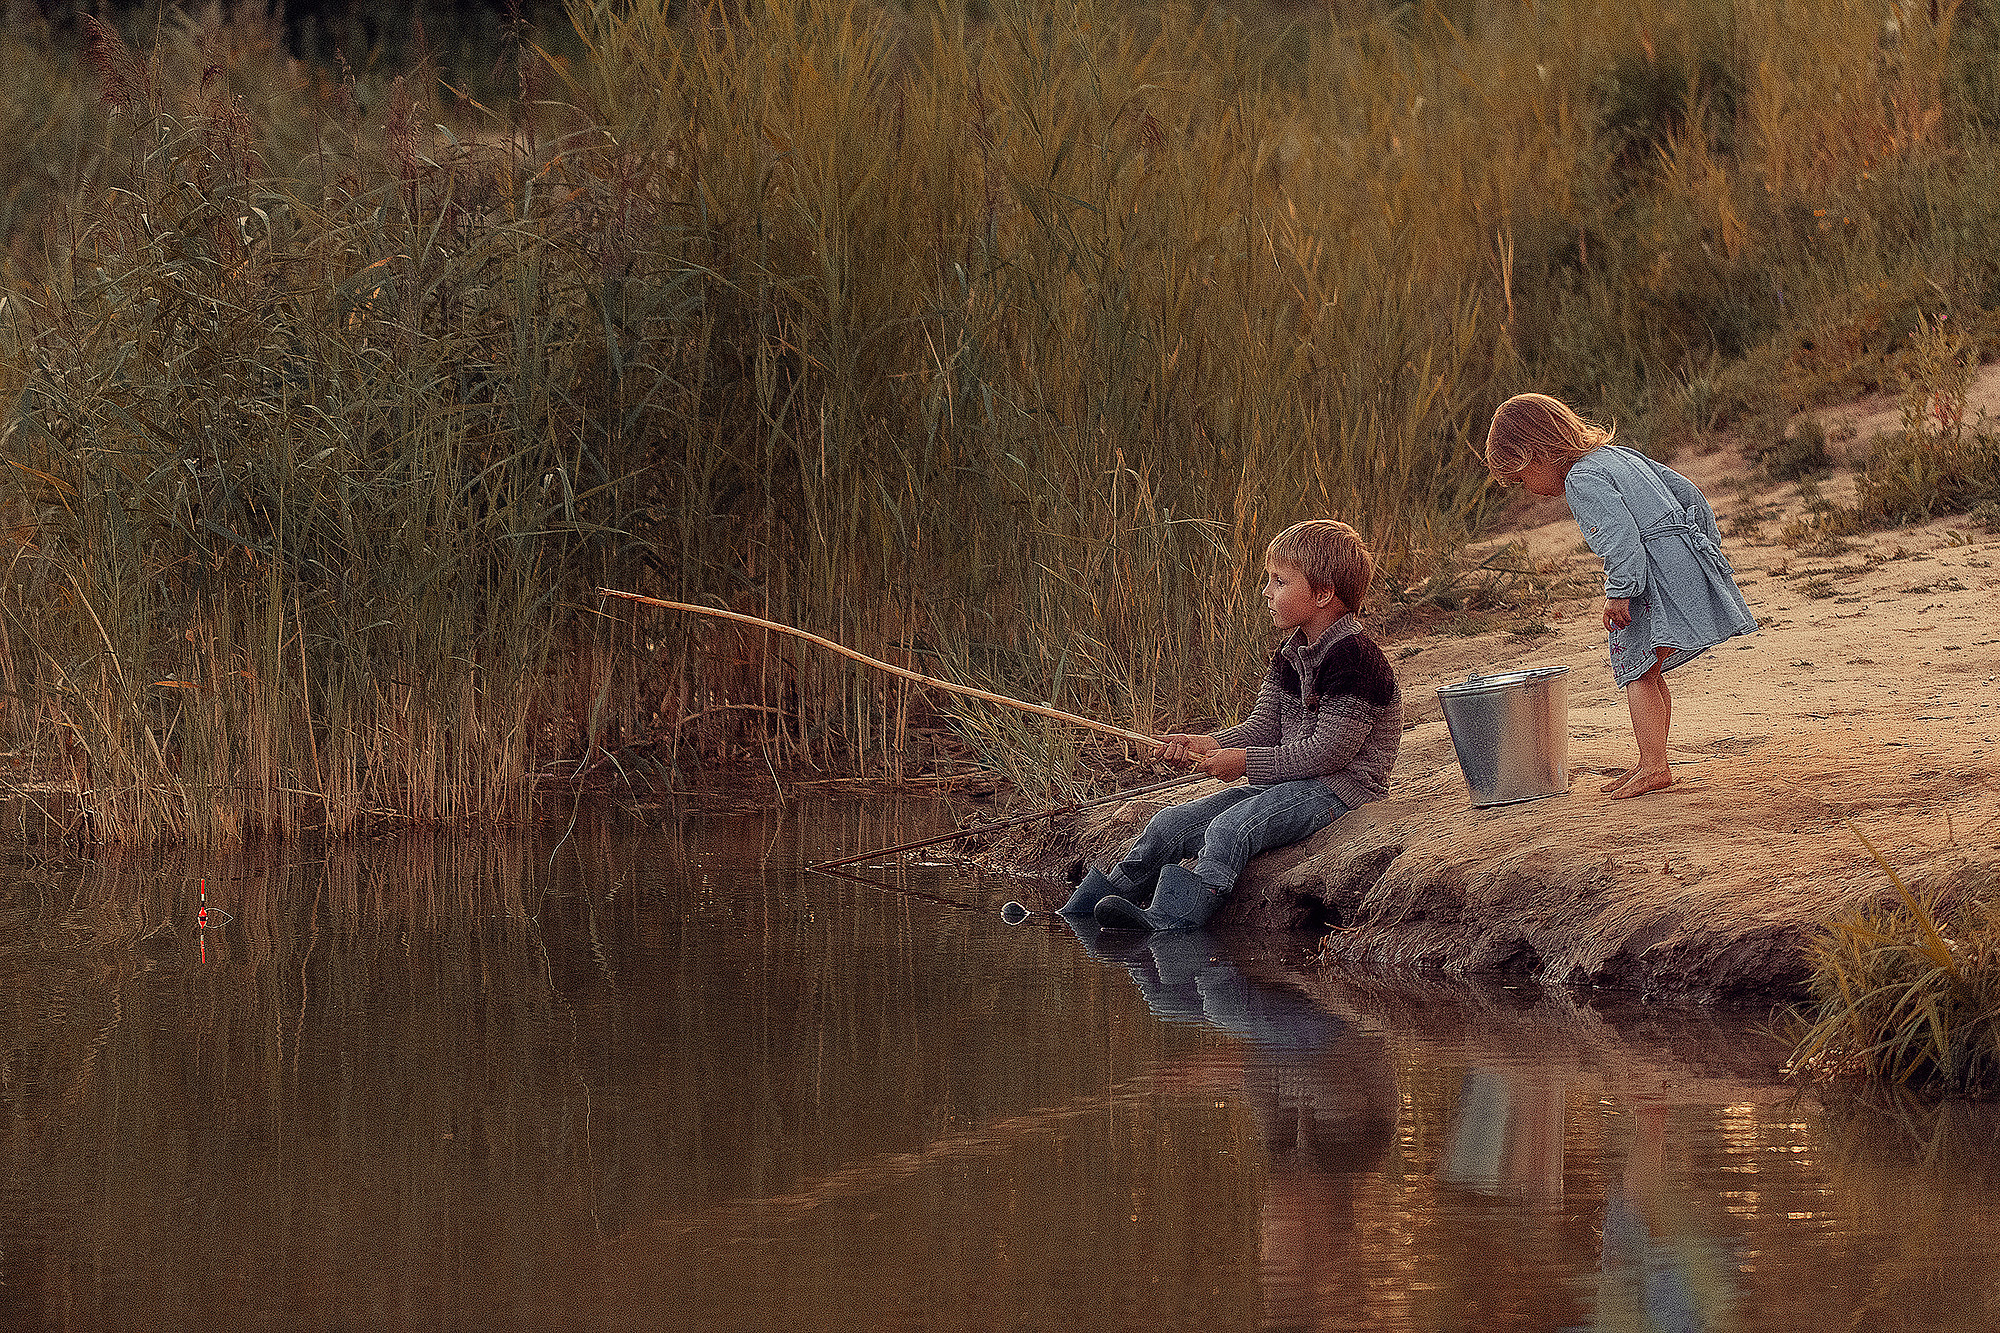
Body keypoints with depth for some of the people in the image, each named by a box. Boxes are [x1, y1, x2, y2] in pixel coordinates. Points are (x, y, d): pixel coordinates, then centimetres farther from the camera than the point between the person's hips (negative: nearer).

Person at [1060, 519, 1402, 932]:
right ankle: (1075, 915, 1)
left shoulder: (1354, 658, -17)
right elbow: (1264, 727, 14)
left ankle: (1167, 922, -47)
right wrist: (1209, 745, -5)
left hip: (1337, 790, -10)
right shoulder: (1291, 654, 14)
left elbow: (1328, 751, -20)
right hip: (1286, 782, 10)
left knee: (1230, 829, -33)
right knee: (1170, 825, -1)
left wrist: (1245, 762, -16)